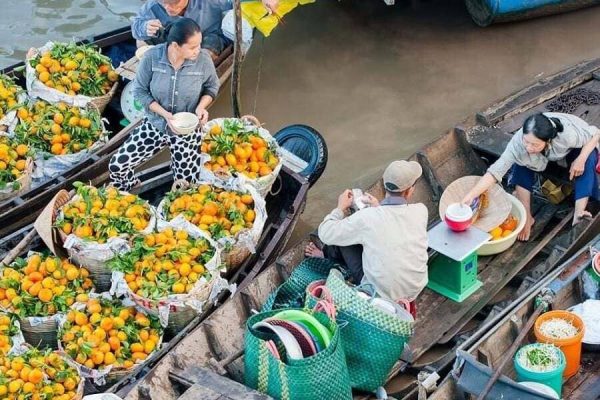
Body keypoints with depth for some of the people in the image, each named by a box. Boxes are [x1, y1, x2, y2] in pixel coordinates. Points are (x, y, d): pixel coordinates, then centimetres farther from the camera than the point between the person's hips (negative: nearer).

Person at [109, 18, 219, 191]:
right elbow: (140, 90, -9)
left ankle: (177, 162, 39)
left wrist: (202, 106, -20)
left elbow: (212, 87, 0)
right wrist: (164, 113, -22)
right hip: (155, 125, 1)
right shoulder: (152, 57, -20)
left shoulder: (203, 60, -19)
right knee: (117, 166, -6)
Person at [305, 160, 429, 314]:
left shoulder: (366, 218, -22)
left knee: (344, 235, 11)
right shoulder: (421, 211, -13)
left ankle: (327, 255, 43)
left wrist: (341, 208, 8)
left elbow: (326, 234, -7)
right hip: (415, 290, 4)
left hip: (380, 293, -4)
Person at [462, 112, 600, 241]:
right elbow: (496, 171, -40)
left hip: (574, 151, -2)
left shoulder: (568, 134, -43)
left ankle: (578, 214, -34)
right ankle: (526, 217, -15)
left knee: (588, 159, -32)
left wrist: (581, 160, -37)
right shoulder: (518, 142, -39)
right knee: (521, 162, -24)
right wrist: (471, 195, -50)